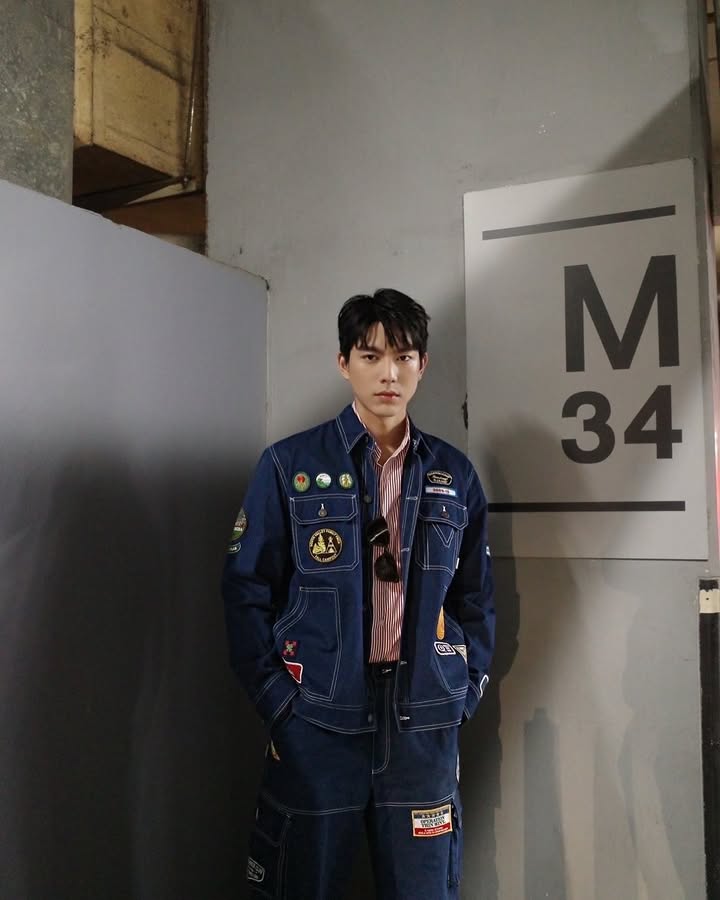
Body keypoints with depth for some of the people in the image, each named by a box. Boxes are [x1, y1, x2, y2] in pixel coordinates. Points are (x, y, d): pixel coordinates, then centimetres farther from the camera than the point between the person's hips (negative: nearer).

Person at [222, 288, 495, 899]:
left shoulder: (454, 475, 6)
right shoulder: (291, 466, -3)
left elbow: (476, 597, 11)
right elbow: (247, 590, -3)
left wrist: (465, 691, 4)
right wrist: (276, 698, -8)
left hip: (425, 727, 3)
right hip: (315, 723, -2)